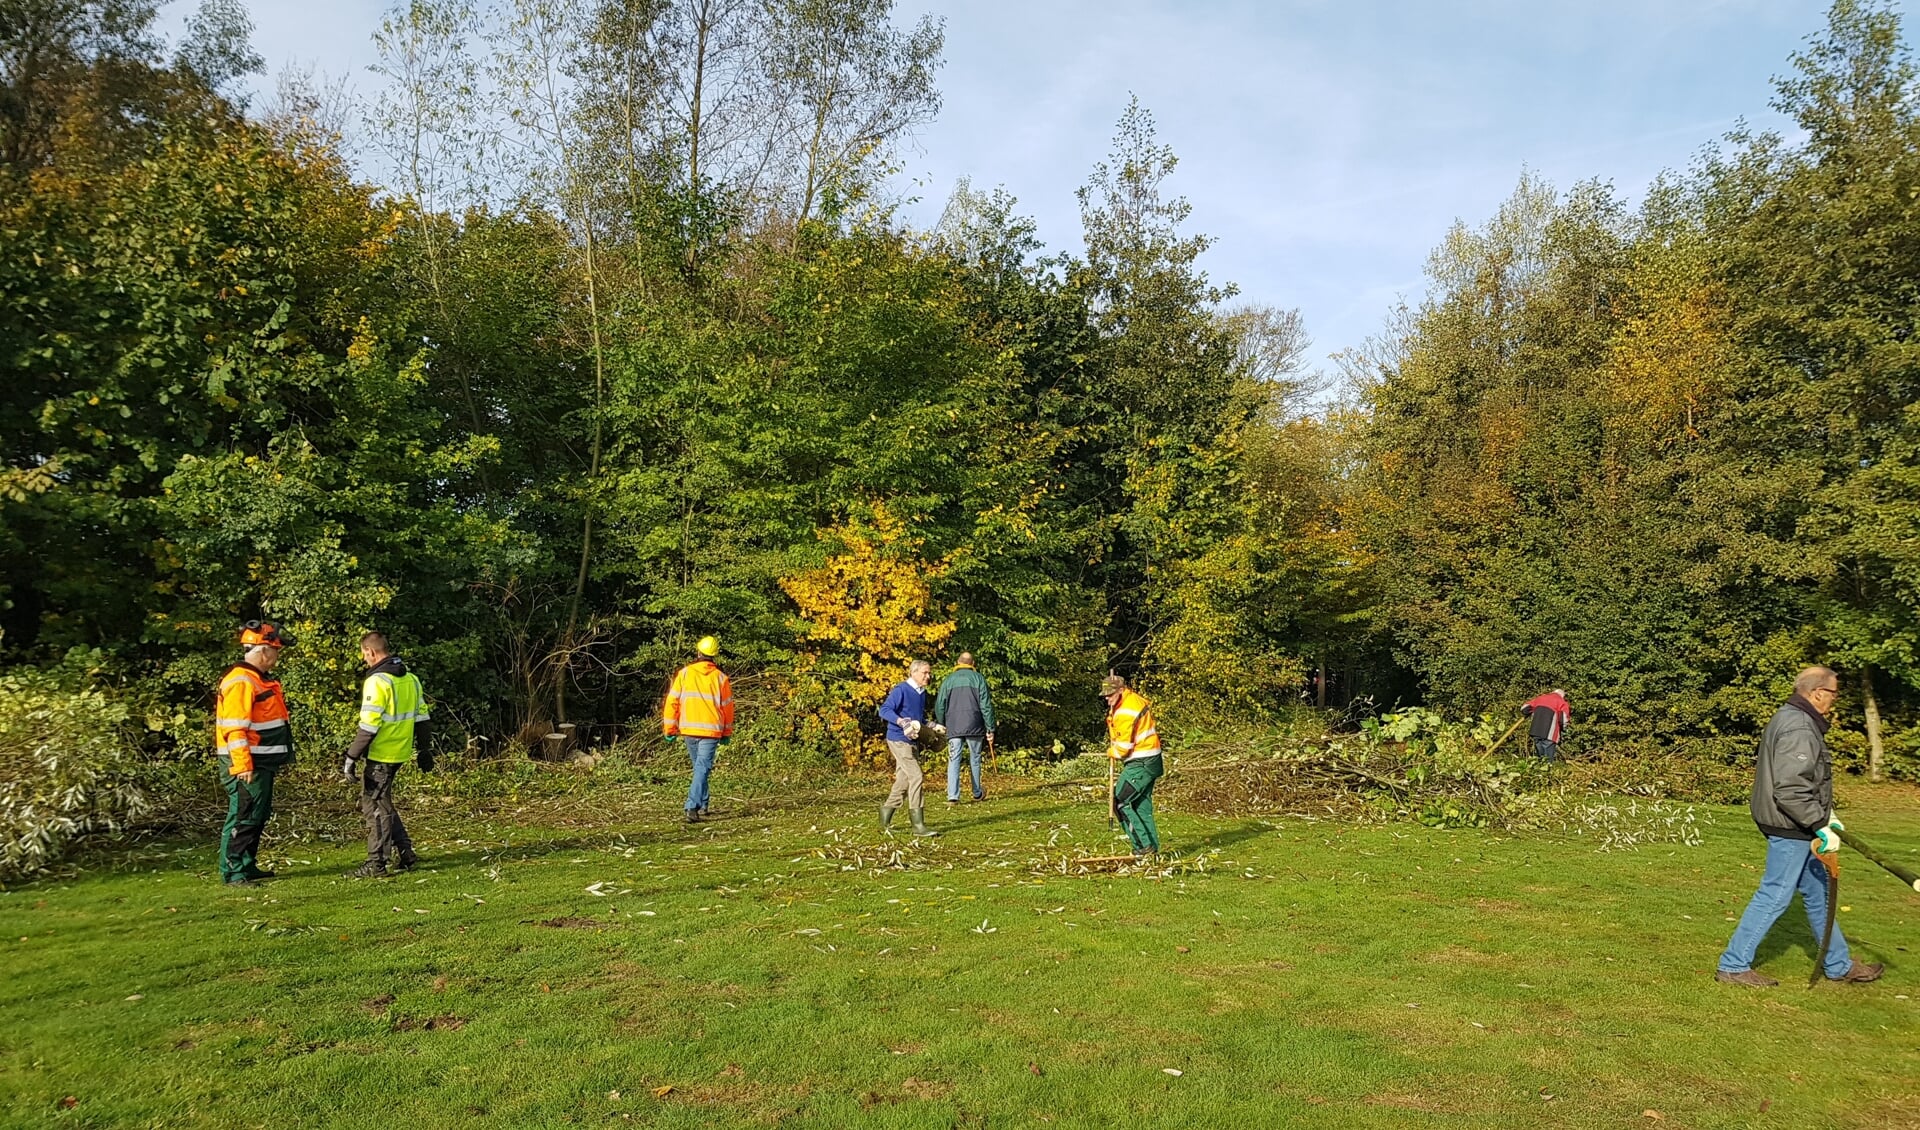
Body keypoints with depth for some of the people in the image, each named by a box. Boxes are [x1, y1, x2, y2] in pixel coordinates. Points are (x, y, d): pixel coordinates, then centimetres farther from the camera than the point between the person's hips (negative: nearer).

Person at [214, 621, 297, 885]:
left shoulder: (261, 679, 16)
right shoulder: (240, 682, -17)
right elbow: (234, 728, -23)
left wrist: (279, 758, 25)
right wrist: (242, 765, -25)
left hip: (262, 763, 10)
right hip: (247, 765, -10)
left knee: (259, 815, 16)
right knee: (243, 817, -6)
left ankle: (247, 865, 25)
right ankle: (232, 872, 0)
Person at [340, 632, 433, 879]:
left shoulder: (377, 681, -16)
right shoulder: (410, 678, 10)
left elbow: (368, 727, -20)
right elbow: (422, 718, 15)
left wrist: (351, 758, -15)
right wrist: (422, 750, 22)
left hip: (381, 755, -8)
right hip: (401, 753, 8)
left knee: (375, 805, 1)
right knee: (381, 802, 19)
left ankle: (376, 864, 7)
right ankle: (404, 853, 19)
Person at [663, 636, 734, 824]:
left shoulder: (684, 674, 0)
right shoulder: (721, 678, 0)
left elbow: (672, 701, -1)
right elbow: (727, 707, 5)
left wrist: (669, 729, 7)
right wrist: (727, 734, 16)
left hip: (689, 730, 2)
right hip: (711, 731, -2)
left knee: (699, 767, 19)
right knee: (702, 768, -5)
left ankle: (703, 805, 25)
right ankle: (692, 807, -19)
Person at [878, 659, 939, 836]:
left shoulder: (922, 693, 13)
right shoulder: (901, 690, -12)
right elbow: (884, 710, -20)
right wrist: (900, 721, -34)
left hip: (911, 741, 9)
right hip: (899, 740, -9)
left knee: (903, 781, 13)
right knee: (916, 778, -14)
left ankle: (885, 821, 25)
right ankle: (918, 826, -12)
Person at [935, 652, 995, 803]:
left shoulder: (948, 680, 8)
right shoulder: (978, 679, 3)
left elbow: (939, 707, 7)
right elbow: (986, 705, -1)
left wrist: (941, 726, 20)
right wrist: (990, 728, 2)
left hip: (953, 727, 0)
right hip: (974, 727, 0)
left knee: (954, 760, -1)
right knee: (975, 759, 13)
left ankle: (953, 796, -12)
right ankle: (977, 793, 24)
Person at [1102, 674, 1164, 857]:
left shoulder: (1125, 712, -22)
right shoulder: (1133, 697, 7)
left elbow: (1123, 747, -21)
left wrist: (1111, 752, 1)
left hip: (1141, 764, -10)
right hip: (1149, 760, 10)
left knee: (1120, 801, -8)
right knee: (1142, 806, 15)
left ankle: (1143, 845, -9)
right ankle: (1152, 847, 19)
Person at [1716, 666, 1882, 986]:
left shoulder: (1791, 719, 12)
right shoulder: (1800, 729, -22)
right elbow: (1790, 790, -28)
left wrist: (1826, 816, 18)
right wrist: (1821, 826, -22)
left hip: (1794, 828, 11)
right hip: (1791, 828, -11)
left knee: (1817, 892, 21)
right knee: (1774, 897, -4)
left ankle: (1839, 965, 35)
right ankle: (1733, 966, 2)